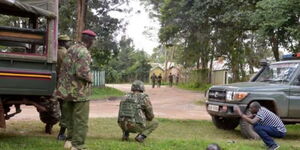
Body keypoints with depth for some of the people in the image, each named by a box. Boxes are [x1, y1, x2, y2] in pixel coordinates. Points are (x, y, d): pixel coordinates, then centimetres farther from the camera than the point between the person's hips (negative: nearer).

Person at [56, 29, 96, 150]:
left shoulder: (71, 49, 10)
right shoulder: (84, 52, -18)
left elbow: (64, 68, 15)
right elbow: (82, 72, -26)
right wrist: (90, 78, -6)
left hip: (67, 90, 9)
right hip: (79, 91, -9)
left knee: (70, 117, 20)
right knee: (81, 120, -1)